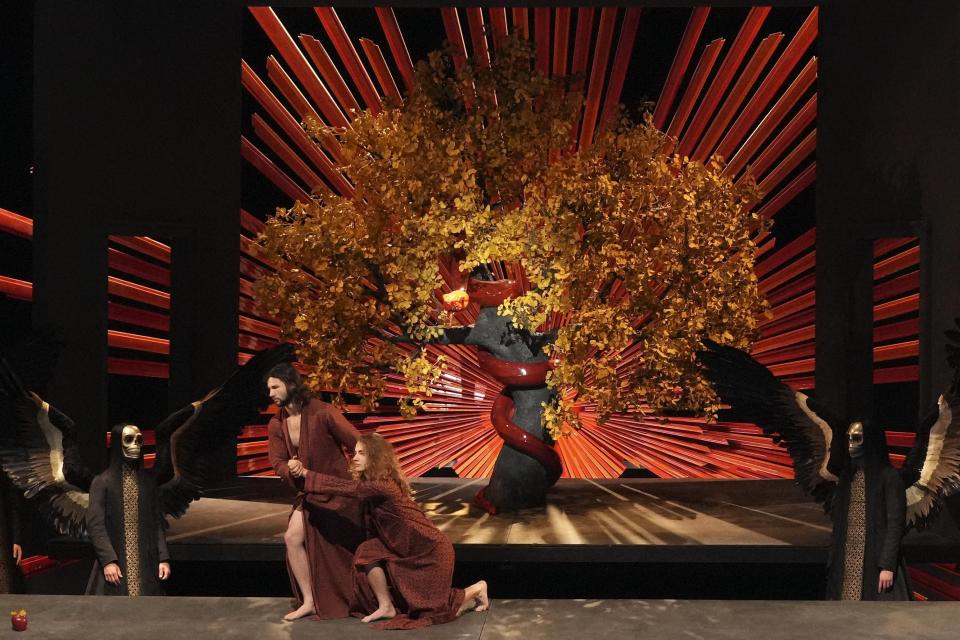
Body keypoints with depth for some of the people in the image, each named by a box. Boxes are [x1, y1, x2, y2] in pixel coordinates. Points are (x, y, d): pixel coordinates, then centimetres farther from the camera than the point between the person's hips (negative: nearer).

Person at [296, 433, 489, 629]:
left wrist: (306, 473, -26)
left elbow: (346, 487, -31)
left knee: (432, 608, 1)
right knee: (368, 552, -9)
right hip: (412, 550, 8)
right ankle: (385, 607, 3)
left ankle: (477, 589, 23)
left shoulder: (382, 486, -26)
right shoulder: (373, 485, 2)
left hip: (433, 551, -8)